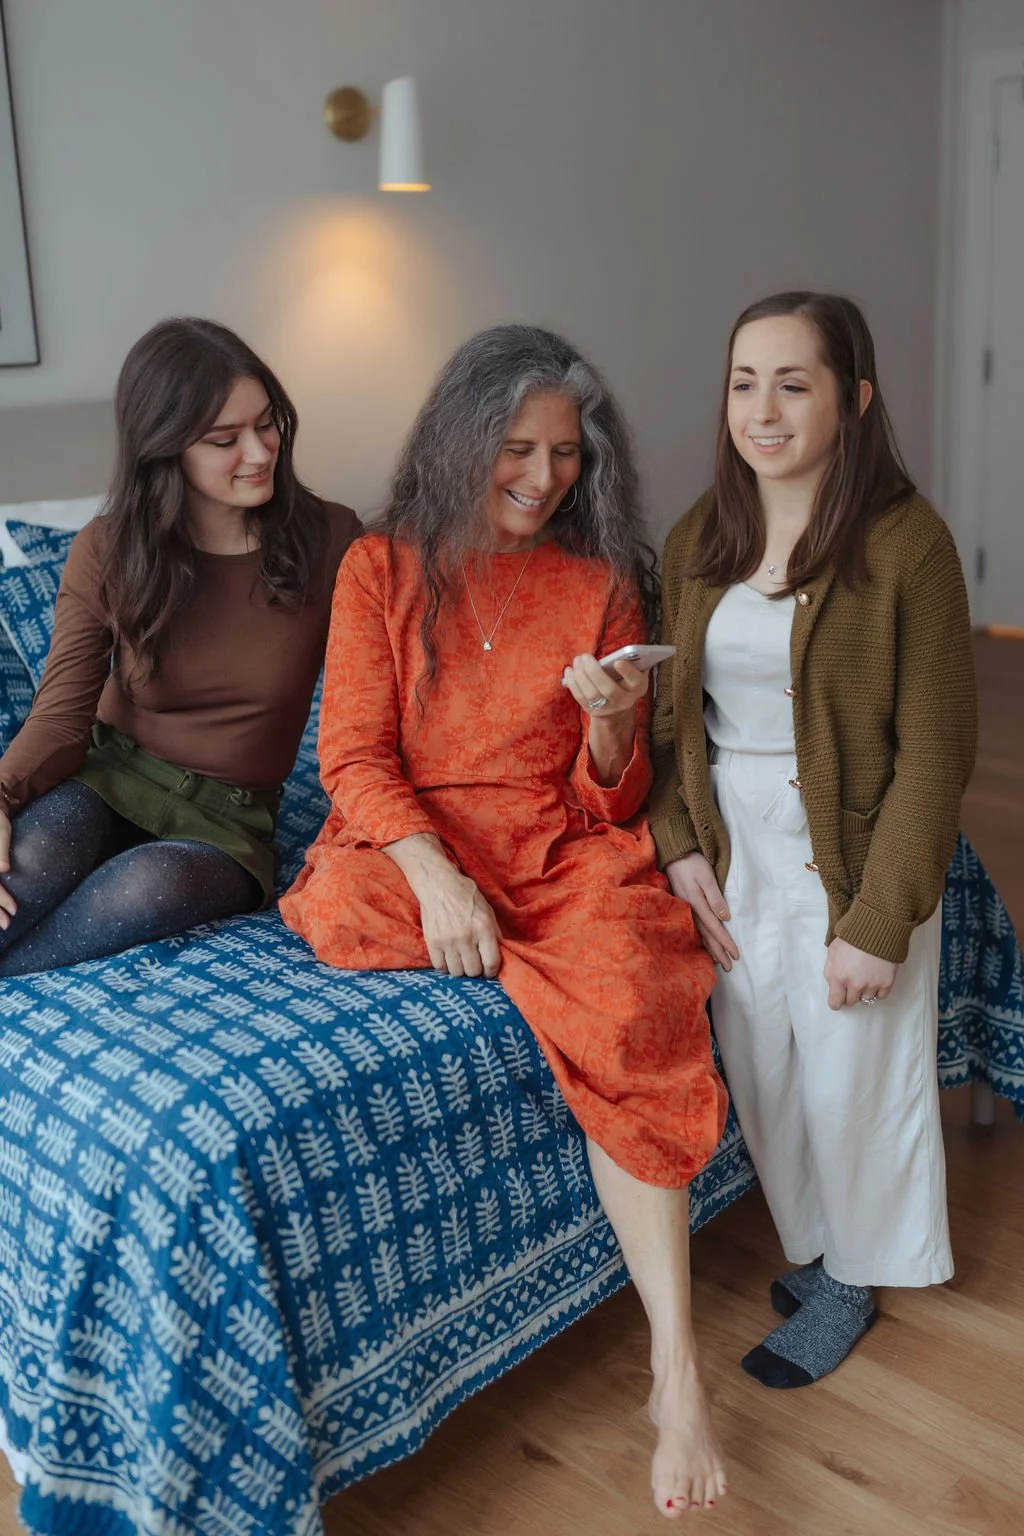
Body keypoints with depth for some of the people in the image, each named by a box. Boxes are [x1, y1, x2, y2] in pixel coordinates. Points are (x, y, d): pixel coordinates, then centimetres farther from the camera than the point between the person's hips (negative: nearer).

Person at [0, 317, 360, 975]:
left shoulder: (329, 540, -7)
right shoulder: (108, 551, -4)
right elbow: (63, 713, -6)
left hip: (227, 817, 0)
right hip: (110, 779, 1)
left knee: (153, 884, -35)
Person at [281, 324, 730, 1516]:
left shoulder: (604, 587, 8)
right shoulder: (381, 568, 6)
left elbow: (610, 807, 6)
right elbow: (354, 756, -3)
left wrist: (613, 726, -18)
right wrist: (437, 876, -21)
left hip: (555, 856, 0)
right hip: (410, 844, 0)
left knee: (633, 1016, -29)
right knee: (348, 913, -36)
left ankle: (676, 1372, -22)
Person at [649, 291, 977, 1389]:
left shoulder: (906, 545, -15)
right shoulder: (695, 543, 1)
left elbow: (934, 752, -15)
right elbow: (673, 714, 7)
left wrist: (879, 921, -17)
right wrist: (680, 847, -5)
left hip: (849, 865, -4)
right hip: (731, 863, 5)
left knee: (852, 1081, 9)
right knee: (761, 1073, 15)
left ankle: (850, 1283, 35)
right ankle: (814, 1245, 42)